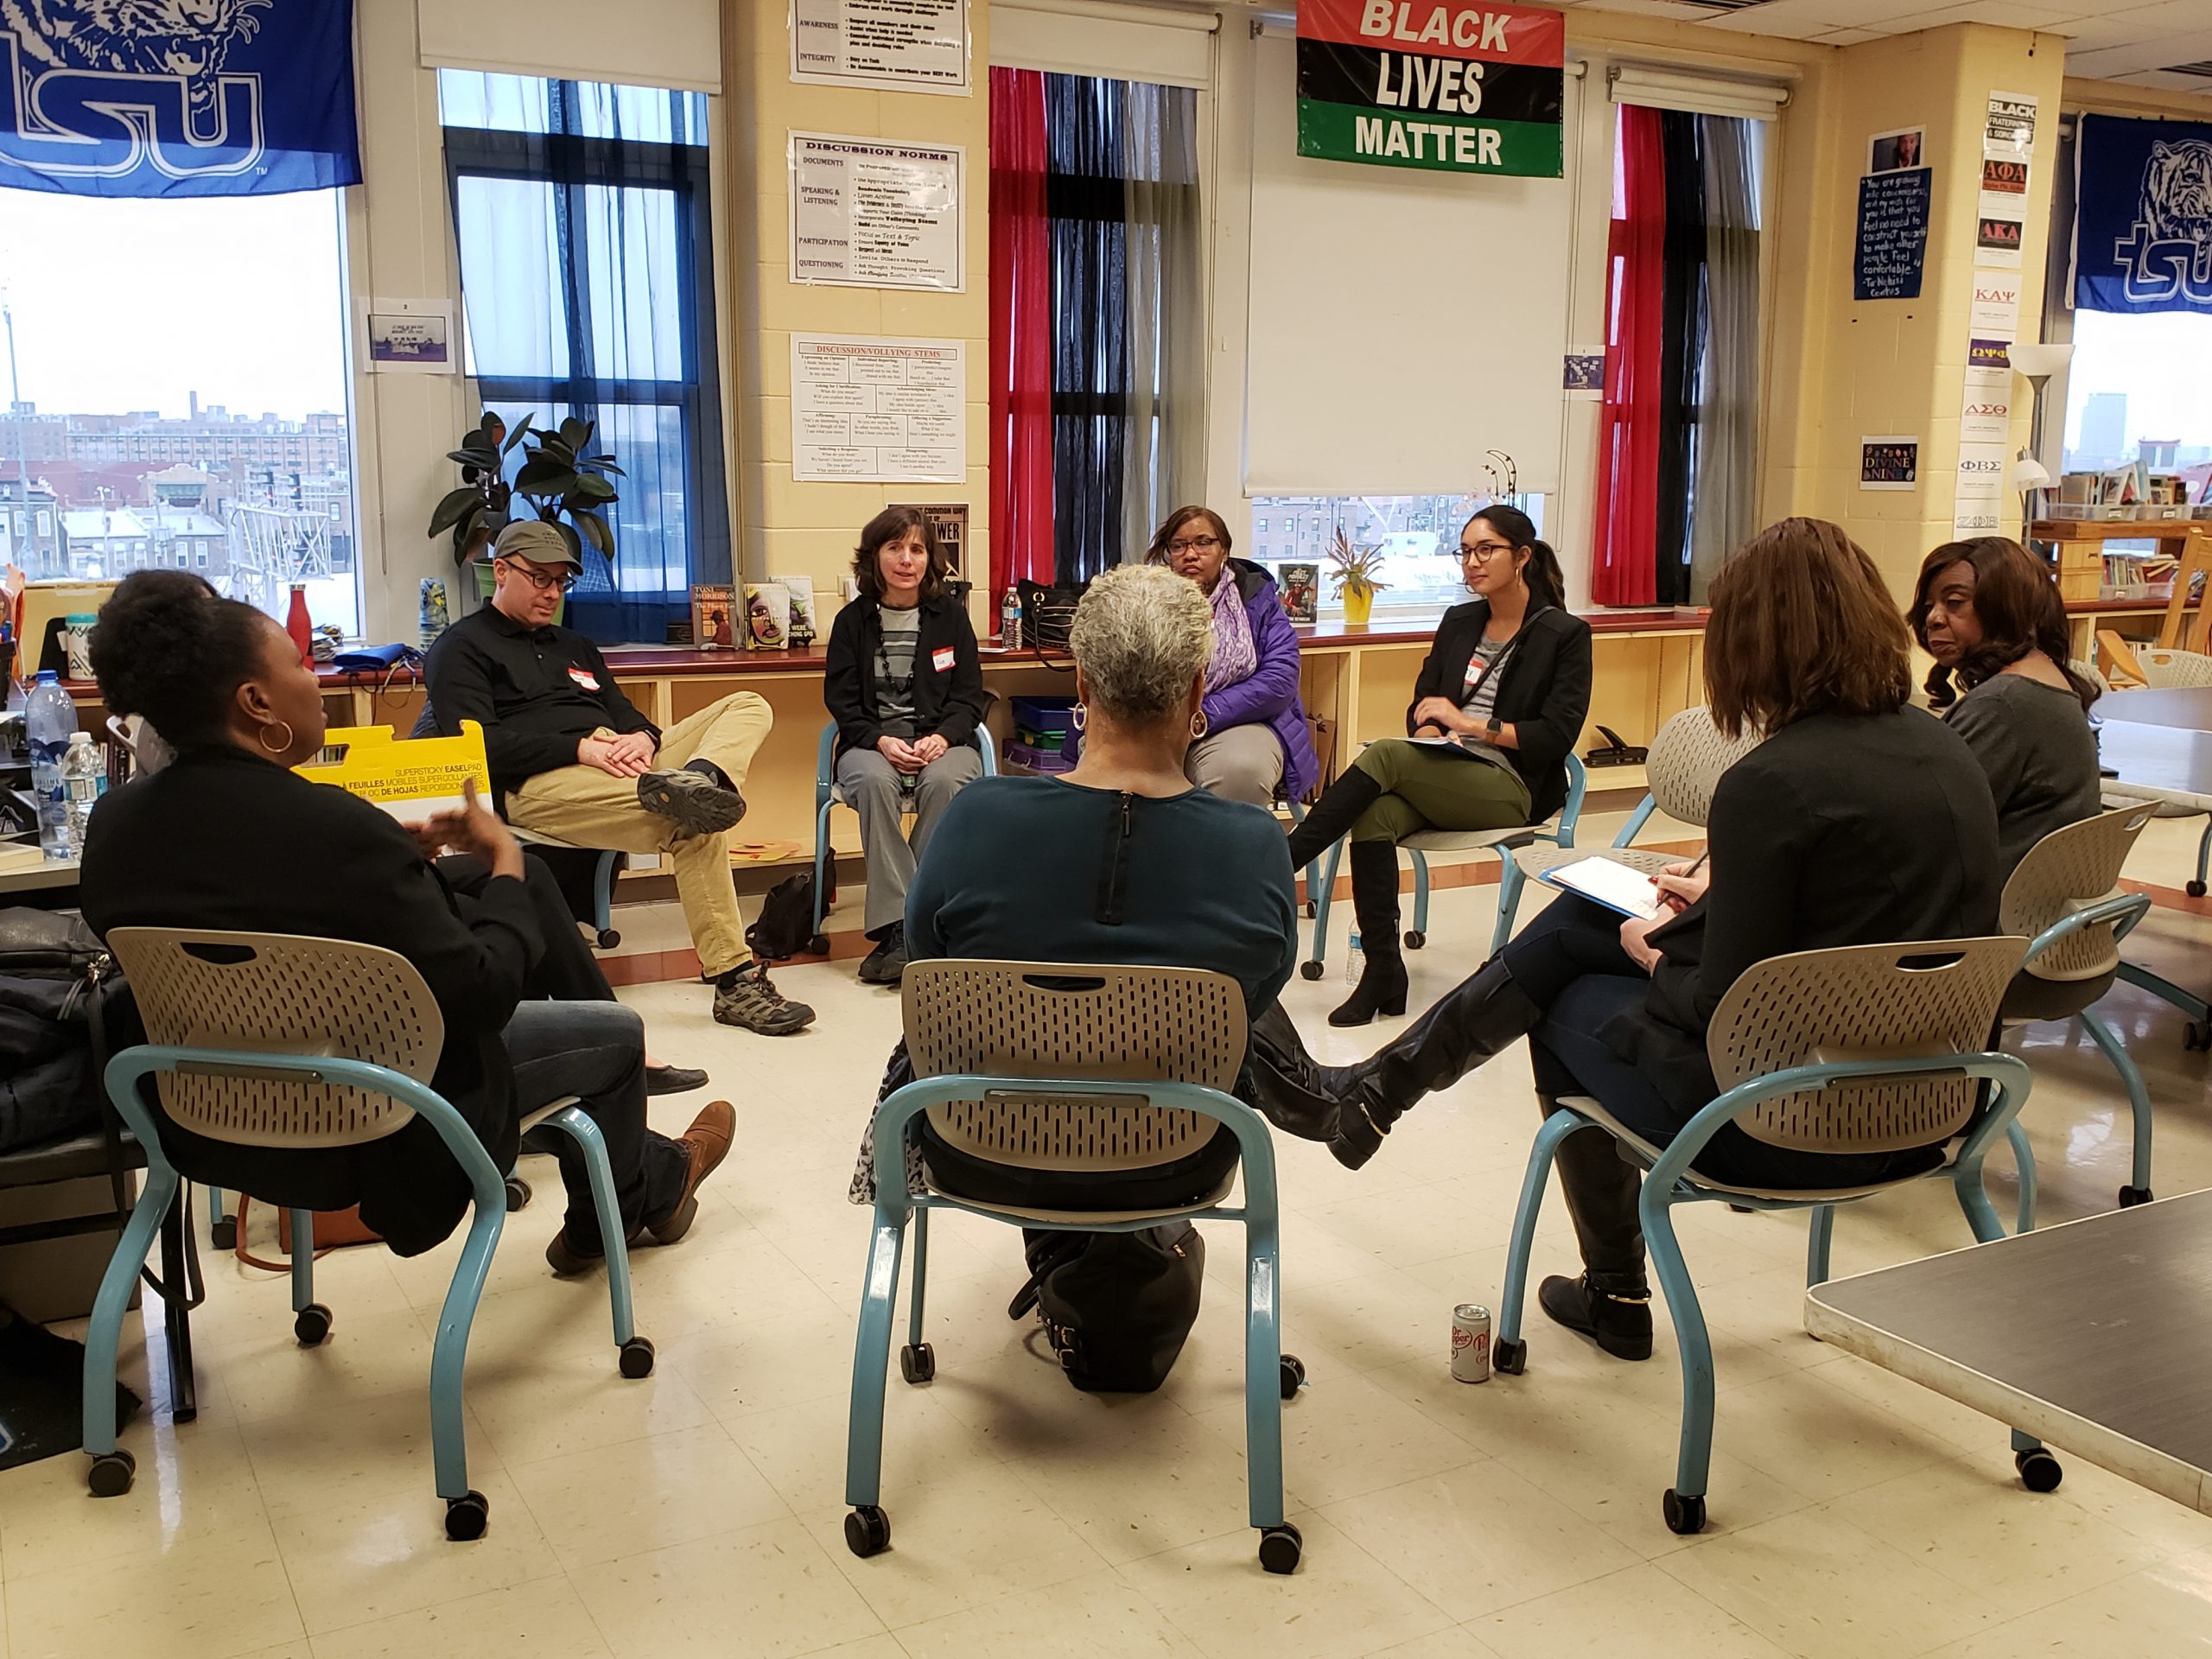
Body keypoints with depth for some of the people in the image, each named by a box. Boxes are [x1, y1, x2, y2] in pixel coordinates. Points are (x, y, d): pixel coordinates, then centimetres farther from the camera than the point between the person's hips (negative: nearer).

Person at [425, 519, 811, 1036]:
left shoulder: (574, 645, 34)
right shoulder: (461, 647, 10)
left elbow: (623, 712, 23)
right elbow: (476, 745, -7)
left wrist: (644, 737, -4)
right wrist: (580, 748, -19)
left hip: (619, 758, 8)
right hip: (541, 782, -8)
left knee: (749, 707, -9)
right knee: (693, 824, -31)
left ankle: (699, 779, -44)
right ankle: (733, 980, -32)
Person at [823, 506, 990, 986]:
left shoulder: (950, 615, 8)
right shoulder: (852, 620, 7)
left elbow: (969, 695, 6)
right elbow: (841, 699, 3)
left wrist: (941, 738, -15)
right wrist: (881, 741, -16)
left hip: (941, 740, 0)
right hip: (871, 742, 0)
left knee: (944, 783, -35)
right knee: (875, 783, -35)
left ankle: (909, 924, -31)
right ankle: (897, 926, -37)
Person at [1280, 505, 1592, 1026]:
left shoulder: (1565, 635, 1)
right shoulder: (1458, 623, 18)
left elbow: (1557, 736, -7)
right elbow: (1421, 707, 17)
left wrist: (1469, 723, -12)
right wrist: (1432, 733, -8)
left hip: (1513, 790, -5)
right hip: (1440, 781, 5)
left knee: (1386, 755, -30)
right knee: (1374, 815, -31)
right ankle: (1383, 971, -27)